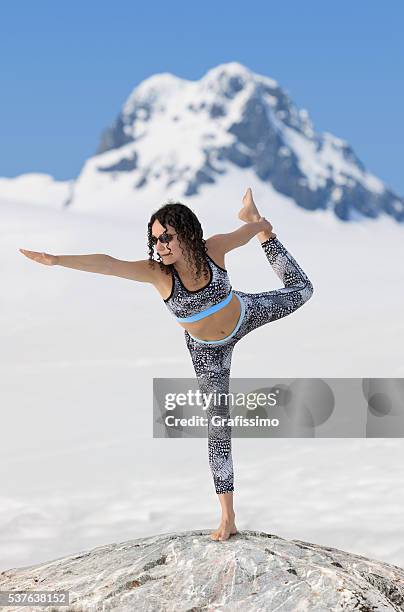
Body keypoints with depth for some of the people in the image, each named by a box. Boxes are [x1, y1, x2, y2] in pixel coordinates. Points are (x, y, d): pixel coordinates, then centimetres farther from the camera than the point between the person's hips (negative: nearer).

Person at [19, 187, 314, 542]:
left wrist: (259, 224, 12)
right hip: (208, 350, -1)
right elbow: (108, 264, -49)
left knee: (300, 291, 23)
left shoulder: (214, 249, -31)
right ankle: (228, 516, 10)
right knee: (218, 426, 2)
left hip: (244, 315, 1)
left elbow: (247, 233, -11)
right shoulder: (157, 272, -34)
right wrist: (57, 260, -62)